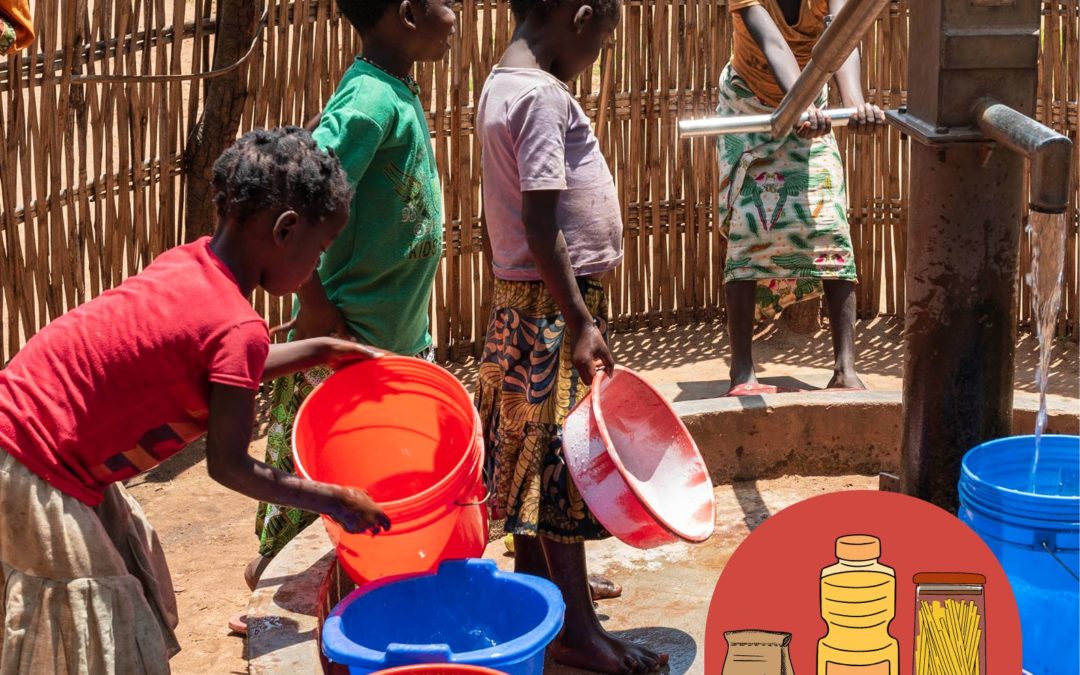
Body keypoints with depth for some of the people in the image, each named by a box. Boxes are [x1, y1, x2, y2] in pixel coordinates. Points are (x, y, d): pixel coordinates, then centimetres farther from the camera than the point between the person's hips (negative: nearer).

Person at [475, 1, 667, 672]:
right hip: (554, 307, -10)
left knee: (535, 457, 17)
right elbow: (540, 225, -23)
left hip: (526, 307, 10)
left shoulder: (505, 85, 13)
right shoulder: (543, 96, -18)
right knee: (562, 460, -3)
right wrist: (580, 322, -22)